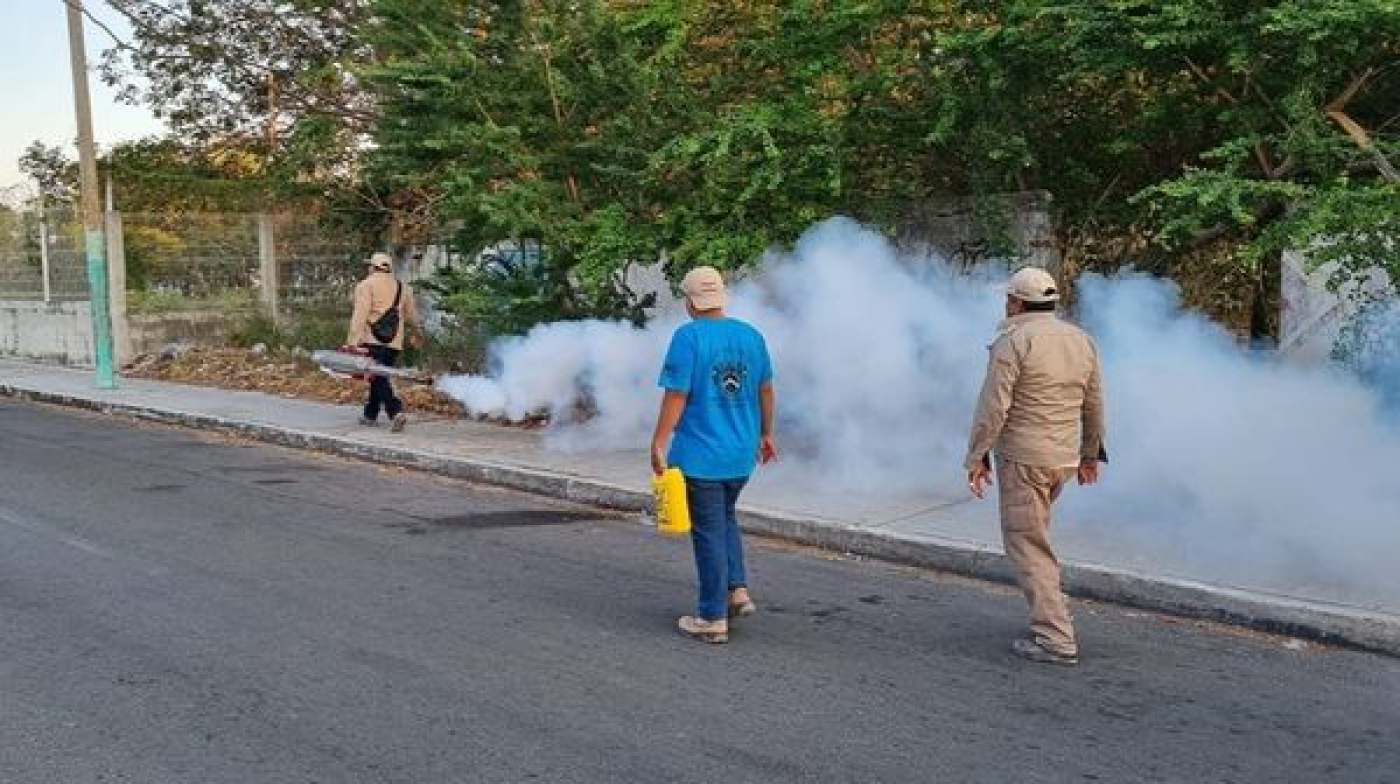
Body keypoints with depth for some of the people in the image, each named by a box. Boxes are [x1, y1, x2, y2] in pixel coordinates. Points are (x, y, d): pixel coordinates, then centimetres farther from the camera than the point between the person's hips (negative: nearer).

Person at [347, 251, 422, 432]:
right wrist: (416, 335, 41)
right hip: (394, 342, 6)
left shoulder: (366, 285, -2)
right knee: (380, 376, 16)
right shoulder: (403, 287, 16)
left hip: (372, 340, -5)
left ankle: (396, 412, -24)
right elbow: (412, 315, 24)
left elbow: (360, 315, -12)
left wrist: (352, 341, -15)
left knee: (378, 378, -8)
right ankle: (370, 414, 23)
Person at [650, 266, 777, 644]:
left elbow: (676, 396, -17)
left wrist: (658, 444, -11)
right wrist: (766, 435, 24)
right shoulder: (751, 335, 5)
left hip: (701, 455, -6)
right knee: (725, 519, 25)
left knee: (709, 532, 2)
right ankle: (738, 590, 16)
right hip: (742, 454, 6)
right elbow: (765, 390, 12)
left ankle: (713, 619, 8)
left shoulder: (688, 337, -13)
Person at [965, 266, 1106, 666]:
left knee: (1028, 545, -2)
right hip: (1064, 459, 7)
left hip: (1023, 458, -7)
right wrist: (1089, 454, 24)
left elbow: (993, 406, -16)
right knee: (1033, 530, 24)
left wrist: (977, 457, -9)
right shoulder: (1081, 340, 9)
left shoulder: (1013, 341, -12)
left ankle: (1054, 639, -4)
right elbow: (1094, 405, 14)